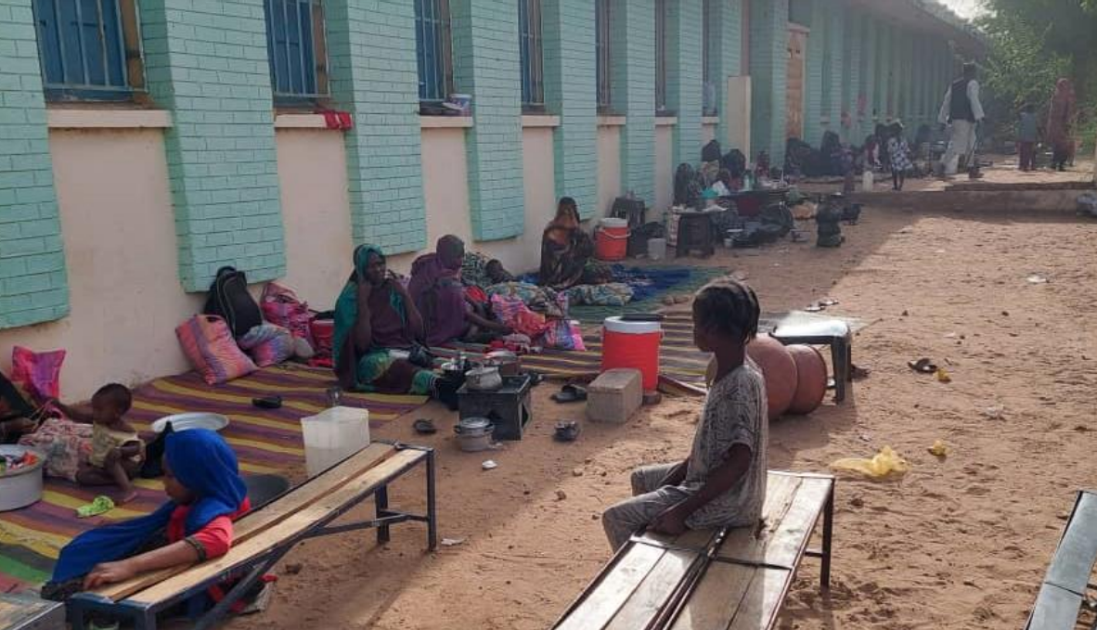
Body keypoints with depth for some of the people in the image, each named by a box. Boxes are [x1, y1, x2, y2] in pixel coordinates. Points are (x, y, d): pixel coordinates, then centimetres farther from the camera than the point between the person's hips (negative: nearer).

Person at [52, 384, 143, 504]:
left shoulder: (126, 431, -25)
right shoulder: (99, 420, -5)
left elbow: (136, 448, -29)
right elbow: (78, 416, -2)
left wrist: (121, 451, -49)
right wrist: (59, 405, -14)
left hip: (126, 465, -8)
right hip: (101, 465, 8)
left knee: (110, 459, -38)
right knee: (81, 475, -10)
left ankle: (128, 489, -41)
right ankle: (118, 479, -20)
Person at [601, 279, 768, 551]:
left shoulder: (740, 385, -29)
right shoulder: (731, 371, 1)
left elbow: (738, 462, -31)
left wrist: (682, 511, -27)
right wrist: (678, 473, 10)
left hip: (725, 502, -10)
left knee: (616, 519, -6)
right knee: (642, 478, 27)